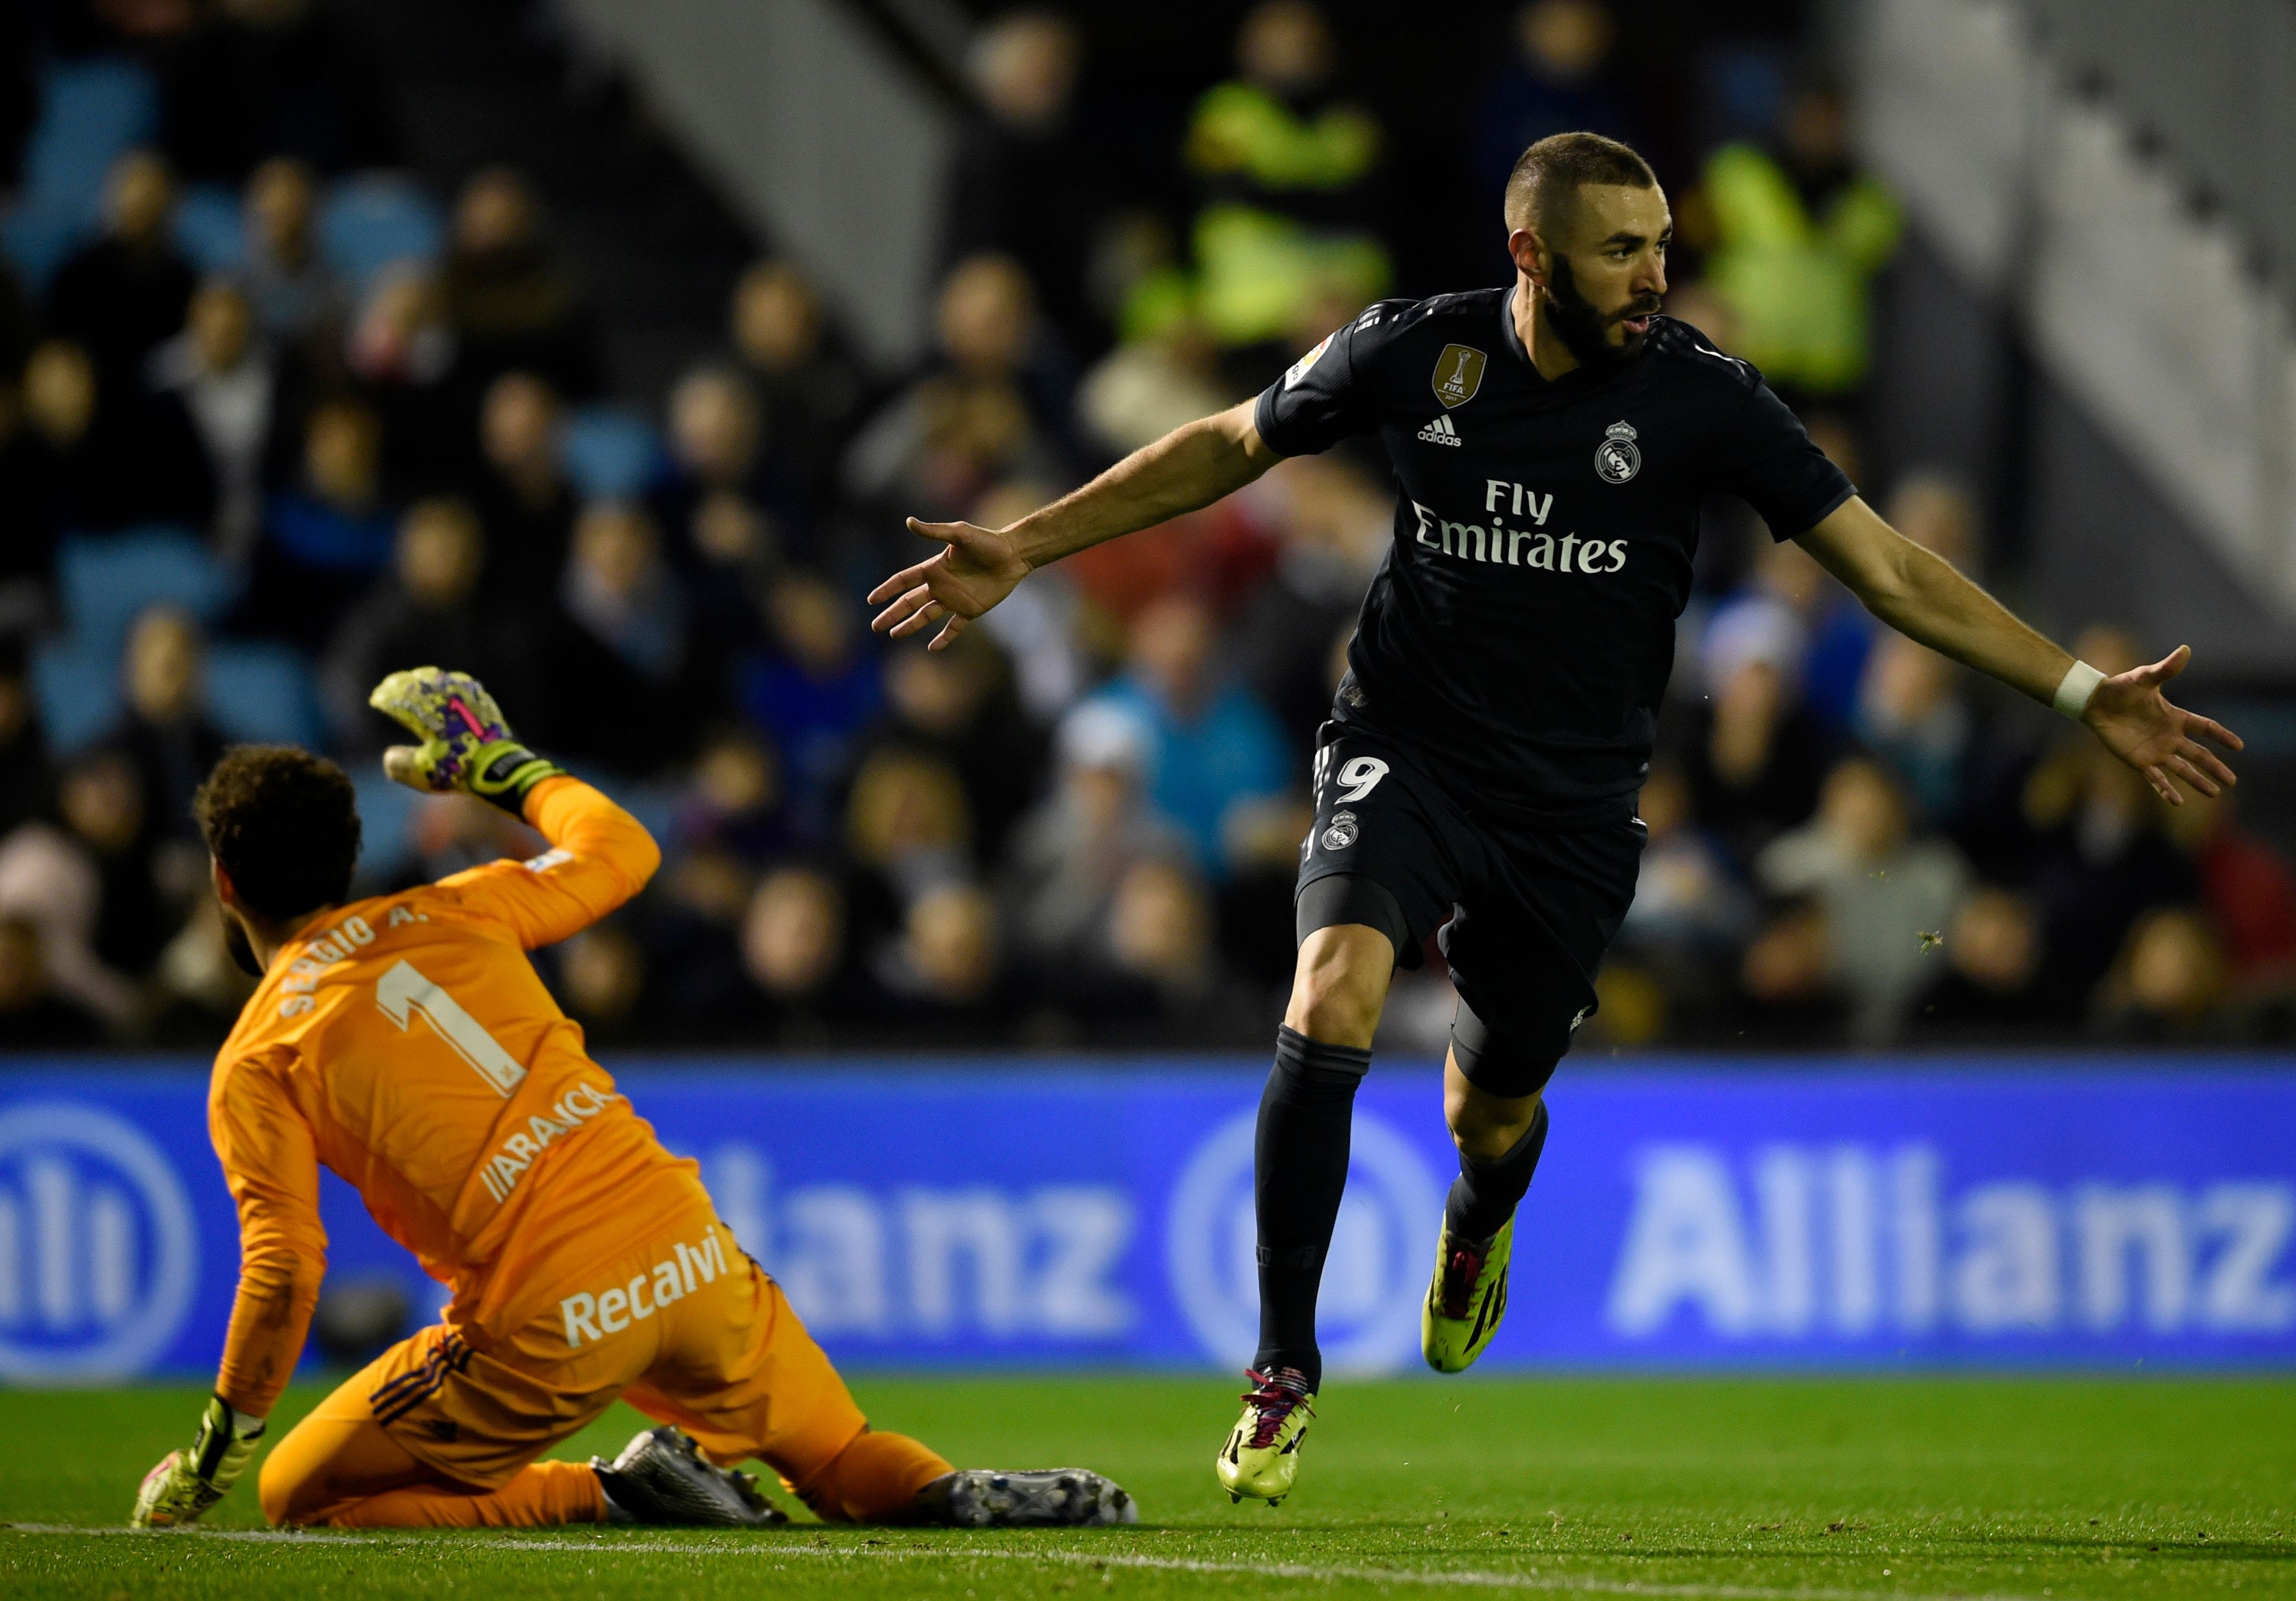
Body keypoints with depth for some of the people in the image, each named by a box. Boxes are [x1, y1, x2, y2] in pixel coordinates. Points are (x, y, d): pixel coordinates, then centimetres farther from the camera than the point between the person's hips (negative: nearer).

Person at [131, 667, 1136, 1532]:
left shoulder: (254, 1065, 1)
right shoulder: (449, 915, 12)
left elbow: (283, 1276, -9)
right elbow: (621, 849, 27)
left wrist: (213, 1455, -1)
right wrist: (501, 764, 41)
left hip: (547, 1329, -5)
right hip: (693, 1254, 5)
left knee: (298, 1498, 9)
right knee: (848, 1468, 27)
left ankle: (613, 1498, -6)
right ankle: (950, 1497, -9)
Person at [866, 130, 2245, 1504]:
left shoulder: (1701, 395, -11)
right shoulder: (1416, 352, -9)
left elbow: (1890, 569, -8)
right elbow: (1222, 451, 7)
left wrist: (2085, 693, -14)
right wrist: (1022, 550, 7)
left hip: (1573, 808, 1)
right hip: (1406, 755, -1)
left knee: (1491, 1116, 12)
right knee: (1334, 996, -27)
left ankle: (1479, 1232, 54)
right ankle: (1286, 1369, -15)